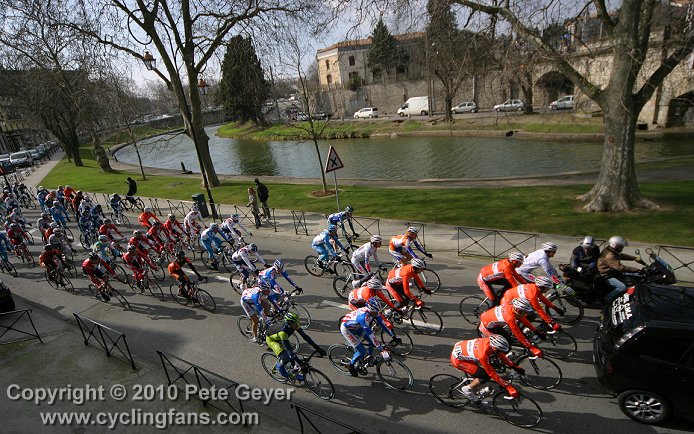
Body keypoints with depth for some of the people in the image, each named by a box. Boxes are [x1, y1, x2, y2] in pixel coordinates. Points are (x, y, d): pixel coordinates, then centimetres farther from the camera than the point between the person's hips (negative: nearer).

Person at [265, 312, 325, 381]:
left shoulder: (295, 325, -26)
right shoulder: (283, 331, -44)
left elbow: (305, 336, -20)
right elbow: (288, 349, -44)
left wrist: (318, 348, -24)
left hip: (280, 338, 6)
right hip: (271, 339, -6)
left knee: (292, 355, -3)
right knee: (286, 357, -22)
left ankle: (296, 373, 19)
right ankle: (279, 366, 9)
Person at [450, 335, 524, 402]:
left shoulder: (491, 342, -14)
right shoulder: (483, 354, -34)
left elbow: (502, 356, 7)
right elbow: (492, 374, -25)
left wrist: (515, 366, 9)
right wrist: (508, 387, -20)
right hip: (457, 359, -9)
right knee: (485, 376, -13)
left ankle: (474, 390, 25)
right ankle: (467, 389, 7)